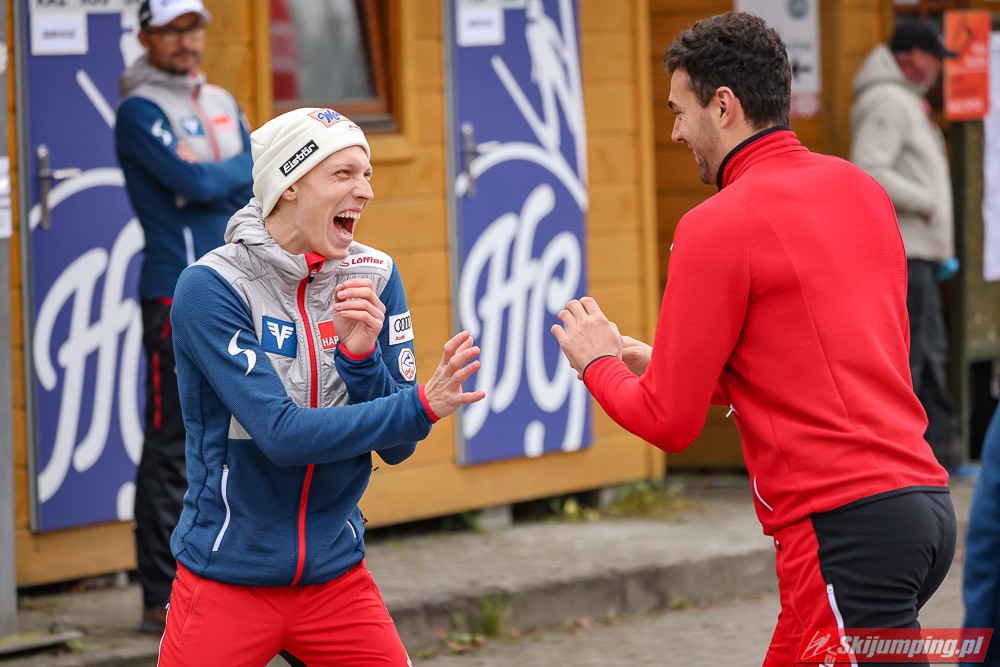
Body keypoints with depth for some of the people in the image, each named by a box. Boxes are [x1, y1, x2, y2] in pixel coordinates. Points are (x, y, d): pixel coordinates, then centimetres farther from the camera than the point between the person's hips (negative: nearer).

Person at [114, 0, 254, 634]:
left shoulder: (222, 104, 17)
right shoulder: (140, 112, -6)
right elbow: (196, 185, -17)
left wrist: (211, 178, -8)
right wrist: (238, 173, -1)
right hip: (179, 297, -7)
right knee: (172, 449, -7)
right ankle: (163, 598, -6)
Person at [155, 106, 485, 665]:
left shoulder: (374, 278, 0)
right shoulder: (213, 287, -14)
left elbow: (396, 447, -1)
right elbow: (283, 433, -23)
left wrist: (360, 353, -18)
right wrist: (421, 406, -29)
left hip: (336, 574, 4)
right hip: (228, 576, -4)